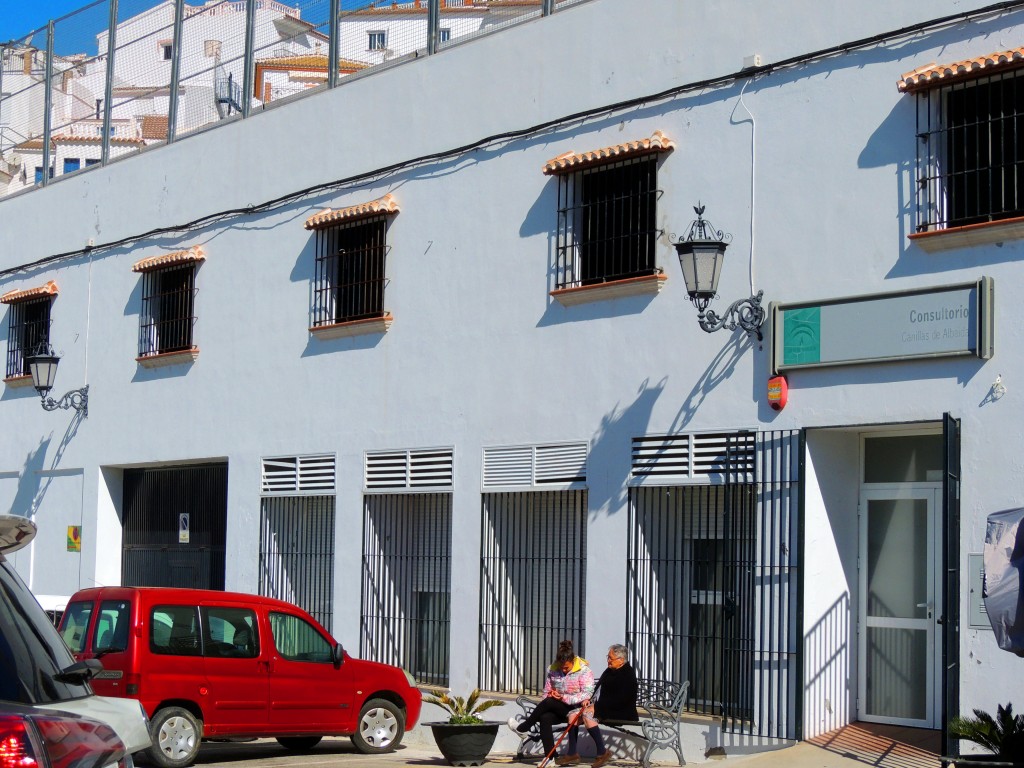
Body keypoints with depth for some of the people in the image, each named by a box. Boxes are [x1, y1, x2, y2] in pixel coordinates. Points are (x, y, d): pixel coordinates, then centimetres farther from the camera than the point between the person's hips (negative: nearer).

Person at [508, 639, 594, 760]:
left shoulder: (584, 671, -9)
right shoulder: (553, 670, 8)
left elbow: (586, 694, -18)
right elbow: (547, 692, 16)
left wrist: (564, 698, -23)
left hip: (576, 709, -6)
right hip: (557, 709, 6)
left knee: (549, 702, -29)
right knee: (545, 718, -29)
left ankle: (522, 728, -10)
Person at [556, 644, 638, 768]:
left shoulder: (628, 675, -13)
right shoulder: (609, 671, 16)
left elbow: (620, 700, -21)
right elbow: (597, 689, 18)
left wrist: (596, 706, -22)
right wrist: (588, 699, -4)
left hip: (621, 711, -9)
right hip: (605, 708, 9)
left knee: (587, 715, -30)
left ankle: (602, 752, -23)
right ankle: (572, 754, -5)